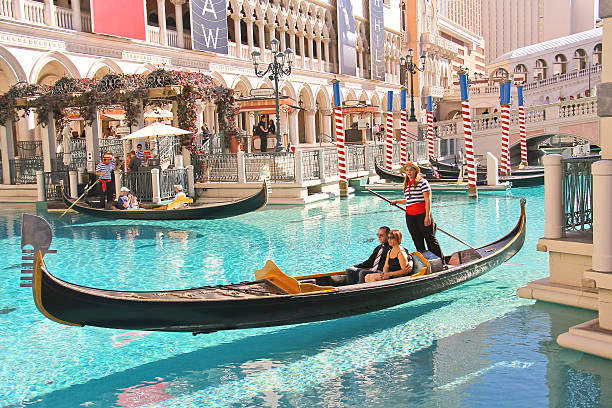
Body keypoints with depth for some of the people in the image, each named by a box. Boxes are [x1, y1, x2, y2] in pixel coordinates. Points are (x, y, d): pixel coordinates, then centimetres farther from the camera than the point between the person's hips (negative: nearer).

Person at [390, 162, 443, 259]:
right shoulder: (407, 185, 14)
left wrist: (427, 216, -17)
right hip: (410, 216, 7)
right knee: (418, 242, 10)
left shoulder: (422, 182, -7)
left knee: (430, 239, -4)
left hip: (422, 214, -7)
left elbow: (428, 200, -11)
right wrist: (397, 201, 23)